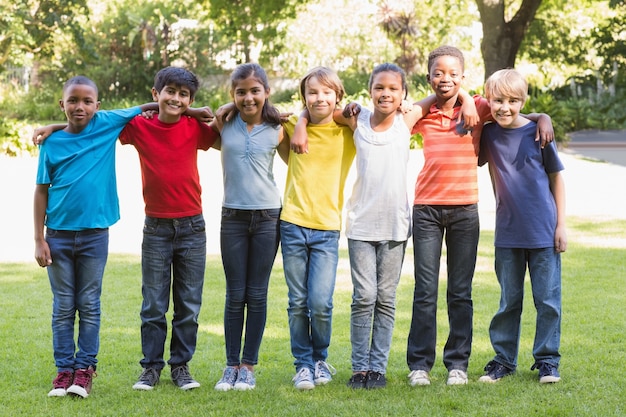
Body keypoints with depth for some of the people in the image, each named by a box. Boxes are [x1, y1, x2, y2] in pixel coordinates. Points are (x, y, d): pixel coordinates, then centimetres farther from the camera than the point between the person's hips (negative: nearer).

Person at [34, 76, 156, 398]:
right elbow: (42, 191, 1)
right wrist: (39, 239, -3)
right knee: (63, 306, 6)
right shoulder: (52, 142, -2)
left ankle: (85, 368, 12)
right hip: (59, 235, 0)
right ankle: (64, 369, 12)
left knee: (89, 305, 5)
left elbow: (142, 109, 11)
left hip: (95, 234, 0)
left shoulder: (107, 125, -1)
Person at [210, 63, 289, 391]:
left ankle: (249, 366, 11)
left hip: (268, 217, -1)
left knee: (257, 294, 3)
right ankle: (231, 365, 11)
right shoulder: (224, 125, 2)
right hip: (233, 216, 1)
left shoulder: (275, 131, 1)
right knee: (235, 295, 4)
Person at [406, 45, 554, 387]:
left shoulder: (478, 108, 2)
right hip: (427, 208, 0)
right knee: (425, 291, 1)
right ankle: (419, 363, 8)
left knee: (460, 293, 6)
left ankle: (458, 362, 13)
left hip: (465, 209, 0)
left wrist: (543, 119, -8)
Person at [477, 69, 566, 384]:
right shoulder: (487, 135, 0)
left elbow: (557, 177, 1)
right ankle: (503, 358, 21)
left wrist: (561, 224, -1)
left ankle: (547, 359, 14)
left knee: (548, 299, 3)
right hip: (508, 233, 2)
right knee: (509, 300, 11)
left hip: (544, 231, -2)